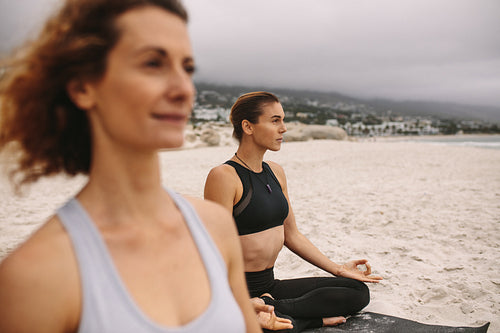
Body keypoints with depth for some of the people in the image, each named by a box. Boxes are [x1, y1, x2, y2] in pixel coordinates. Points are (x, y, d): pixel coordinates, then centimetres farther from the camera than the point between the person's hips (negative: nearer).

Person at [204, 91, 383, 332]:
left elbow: (291, 235, 16)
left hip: (269, 286, 9)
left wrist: (337, 269, 15)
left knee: (358, 291, 0)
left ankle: (272, 307, -9)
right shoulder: (223, 176, -15)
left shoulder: (275, 172, 10)